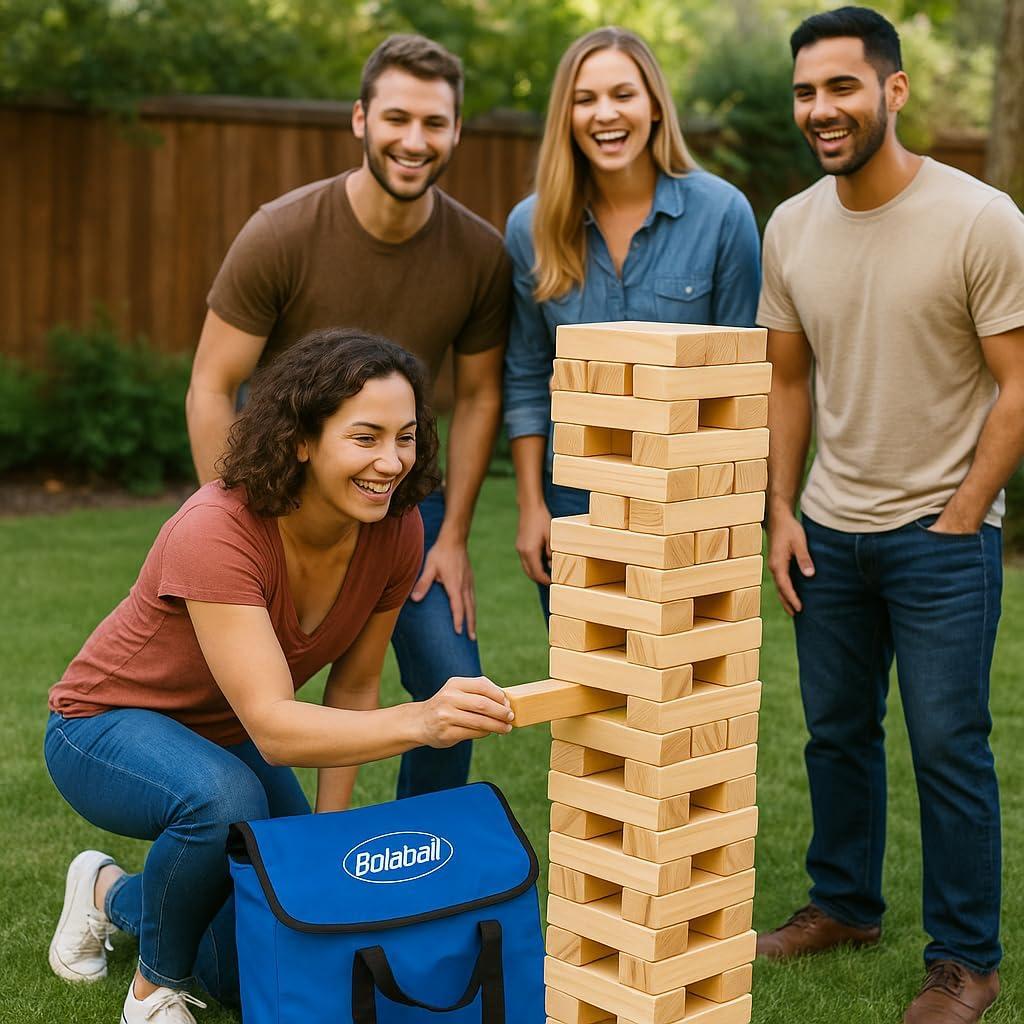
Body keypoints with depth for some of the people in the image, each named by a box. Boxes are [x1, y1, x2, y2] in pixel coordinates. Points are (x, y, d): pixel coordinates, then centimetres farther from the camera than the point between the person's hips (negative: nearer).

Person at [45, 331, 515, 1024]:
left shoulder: (396, 530, -17)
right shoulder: (215, 532, -36)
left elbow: (353, 690, -4)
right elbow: (273, 728, -43)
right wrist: (419, 721, -59)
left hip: (226, 742, 6)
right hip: (110, 727, -6)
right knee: (226, 802, -39)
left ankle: (117, 893, 23)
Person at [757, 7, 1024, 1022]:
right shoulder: (791, 228, 3)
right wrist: (782, 512, 4)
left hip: (942, 532, -5)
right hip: (829, 529, 5)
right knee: (835, 730, 15)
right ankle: (845, 902, 34)